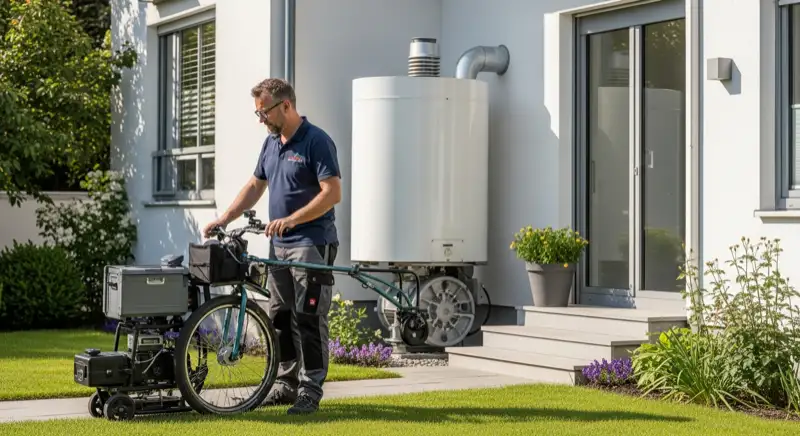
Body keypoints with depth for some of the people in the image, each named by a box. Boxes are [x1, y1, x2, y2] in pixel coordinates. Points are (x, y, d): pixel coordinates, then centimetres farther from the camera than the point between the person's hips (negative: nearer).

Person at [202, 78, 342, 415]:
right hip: (279, 246, 8)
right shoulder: (271, 143, 12)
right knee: (280, 318, 10)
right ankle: (287, 383, 19)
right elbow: (255, 186, 19)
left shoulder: (316, 141, -13)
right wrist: (225, 219, 8)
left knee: (308, 319, -6)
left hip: (312, 245, -8)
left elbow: (332, 193, -19)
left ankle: (310, 390, 0)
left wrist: (291, 219, -24)